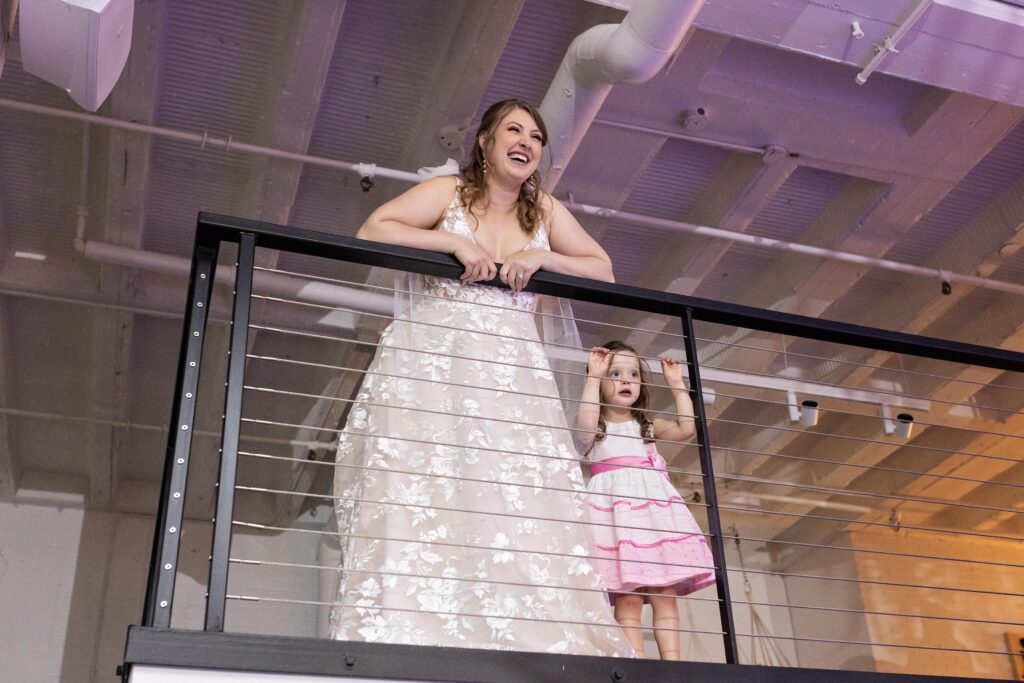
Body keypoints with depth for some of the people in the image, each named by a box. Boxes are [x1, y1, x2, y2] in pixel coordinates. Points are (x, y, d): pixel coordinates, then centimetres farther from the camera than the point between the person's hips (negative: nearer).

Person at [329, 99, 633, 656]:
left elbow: (604, 271, 15)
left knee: (523, 514, -9)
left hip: (513, 379, 3)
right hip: (429, 368, -3)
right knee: (418, 504, -16)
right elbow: (372, 230, -1)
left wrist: (540, 257, -2)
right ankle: (404, 639, -18)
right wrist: (455, 242, -10)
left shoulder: (546, 212, 19)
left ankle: (534, 643, -10)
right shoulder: (447, 193, 10)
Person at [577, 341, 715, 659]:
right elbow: (585, 424, -13)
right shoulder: (595, 428, 12)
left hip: (654, 505, 4)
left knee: (664, 593, -5)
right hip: (615, 506, -4)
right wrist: (593, 376, -9)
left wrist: (676, 383, 11)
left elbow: (686, 428, 8)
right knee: (627, 597, -13)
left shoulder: (647, 427, 23)